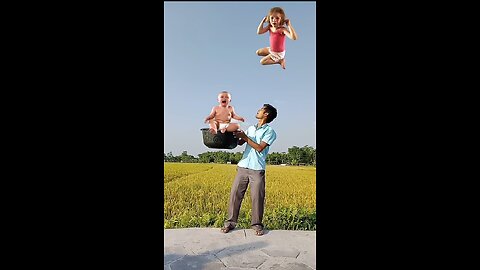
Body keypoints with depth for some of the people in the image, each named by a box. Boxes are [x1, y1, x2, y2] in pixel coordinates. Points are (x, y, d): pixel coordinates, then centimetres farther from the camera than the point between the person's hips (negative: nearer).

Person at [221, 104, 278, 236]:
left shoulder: (270, 131, -1)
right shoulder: (251, 128, 19)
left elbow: (260, 148, -12)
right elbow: (240, 142, 16)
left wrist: (245, 137, -11)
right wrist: (235, 134, 2)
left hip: (257, 169, -5)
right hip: (243, 166, 5)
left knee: (257, 197, 0)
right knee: (235, 194, 3)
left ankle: (257, 224, 18)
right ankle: (230, 222, 14)